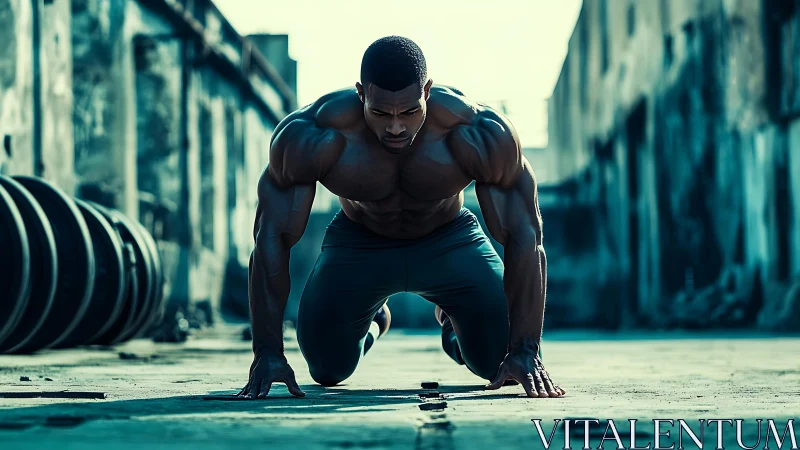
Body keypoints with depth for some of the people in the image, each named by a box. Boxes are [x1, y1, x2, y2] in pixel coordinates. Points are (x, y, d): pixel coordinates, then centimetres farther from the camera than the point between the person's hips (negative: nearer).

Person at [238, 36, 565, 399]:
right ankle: (372, 321, 29)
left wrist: (525, 351, -34)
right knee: (328, 368, -8)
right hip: (357, 243, 0)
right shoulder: (309, 136, -35)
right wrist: (267, 352, -32)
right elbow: (271, 240, -28)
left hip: (451, 242, 0)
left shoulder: (479, 135, -35)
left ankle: (453, 326, 27)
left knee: (504, 365, -11)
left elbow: (525, 239, -29)